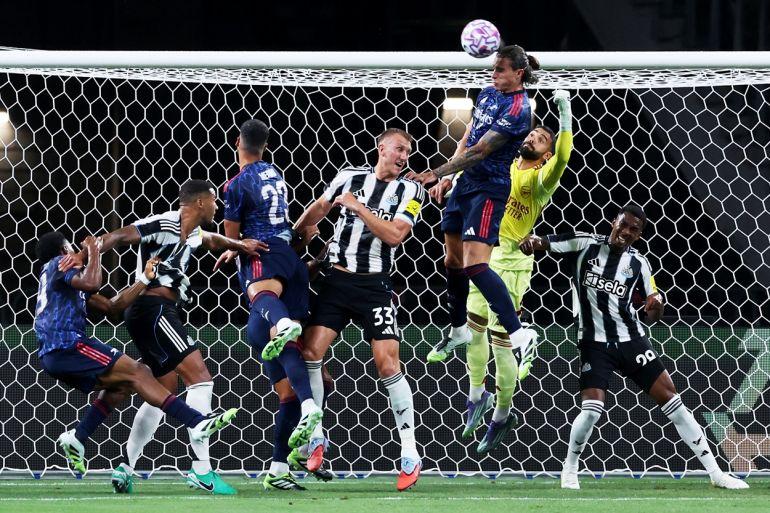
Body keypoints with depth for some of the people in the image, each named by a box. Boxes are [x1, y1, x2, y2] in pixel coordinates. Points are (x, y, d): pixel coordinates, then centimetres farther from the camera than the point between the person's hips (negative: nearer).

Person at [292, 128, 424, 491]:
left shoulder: (409, 191, -1)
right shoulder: (349, 177, 5)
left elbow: (394, 234, -15)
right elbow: (318, 210, 19)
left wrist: (358, 207, -16)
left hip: (374, 286, -3)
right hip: (338, 280, 3)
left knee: (388, 365, -11)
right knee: (310, 351, -9)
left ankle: (410, 454, -5)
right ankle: (315, 436, 7)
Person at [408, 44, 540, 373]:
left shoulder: (518, 110, -18)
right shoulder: (488, 94, 9)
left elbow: (479, 151, -22)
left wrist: (437, 174, -24)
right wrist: (446, 177, 6)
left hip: (489, 189, -9)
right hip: (466, 183, 9)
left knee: (474, 264, -21)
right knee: (453, 259, 17)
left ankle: (518, 335, -24)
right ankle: (459, 330, 34)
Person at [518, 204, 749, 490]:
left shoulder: (638, 263, 2)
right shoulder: (584, 245, -5)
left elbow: (652, 317, 8)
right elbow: (538, 245, -9)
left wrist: (656, 305, -17)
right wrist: (531, 241, -34)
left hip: (630, 339, 3)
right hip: (595, 344, -3)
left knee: (669, 396, -2)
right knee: (592, 410, -19)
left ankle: (715, 472, 4)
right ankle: (569, 470, 9)